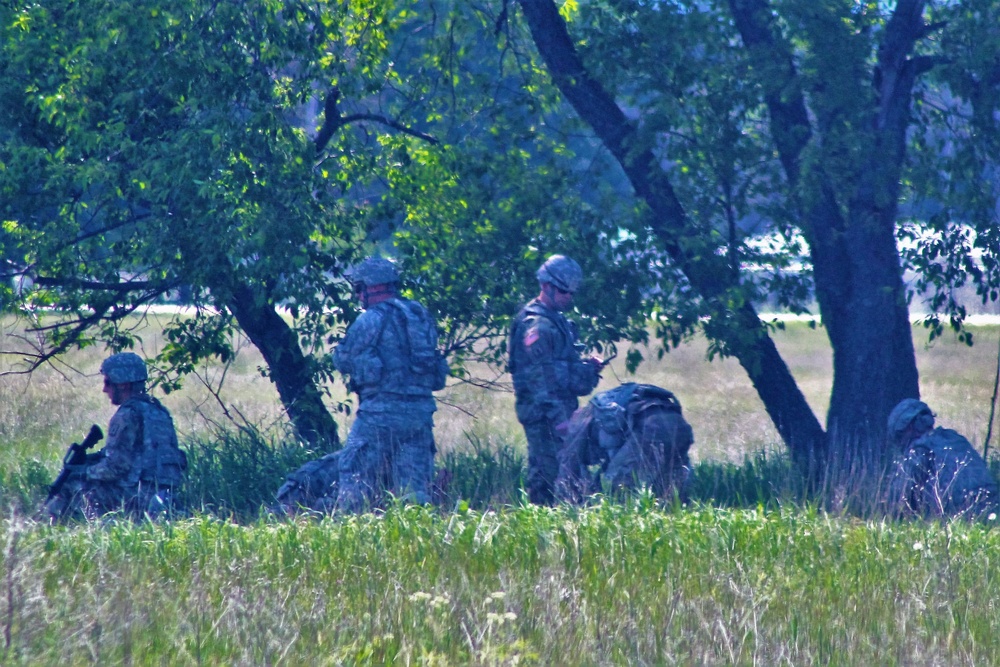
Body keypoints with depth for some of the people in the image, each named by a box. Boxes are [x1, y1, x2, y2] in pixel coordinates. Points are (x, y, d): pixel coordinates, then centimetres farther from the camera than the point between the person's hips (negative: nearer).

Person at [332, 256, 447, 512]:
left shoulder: (370, 321, -9)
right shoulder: (421, 315, 10)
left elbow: (343, 361, -3)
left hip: (382, 412, -6)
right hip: (421, 411, 6)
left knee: (353, 473, 2)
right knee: (414, 481, 9)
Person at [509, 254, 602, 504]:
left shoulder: (557, 320, 20)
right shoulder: (536, 324, -13)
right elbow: (538, 375, -19)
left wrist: (586, 366, 12)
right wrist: (556, 415, -23)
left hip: (559, 407, 10)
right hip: (545, 412, -10)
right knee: (549, 471, -11)